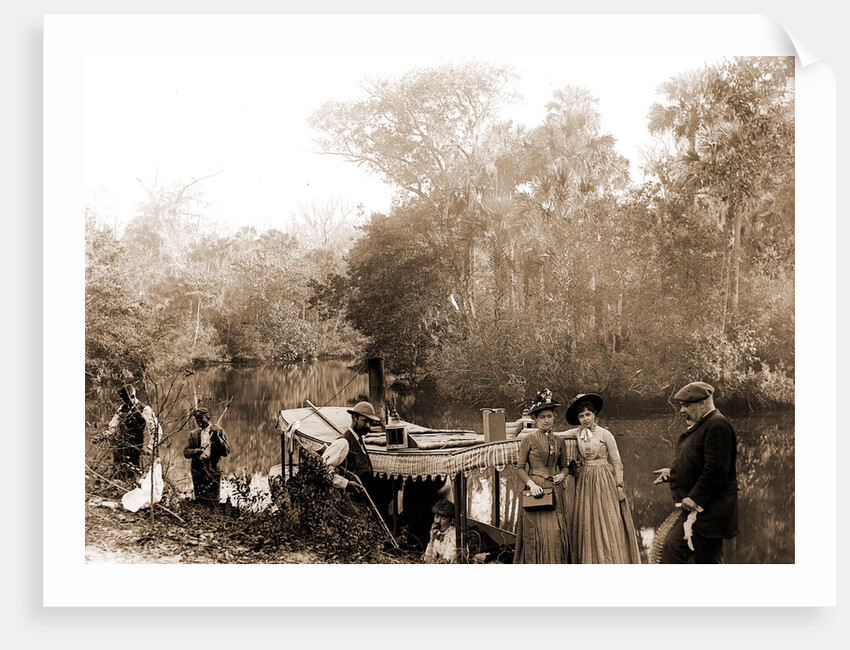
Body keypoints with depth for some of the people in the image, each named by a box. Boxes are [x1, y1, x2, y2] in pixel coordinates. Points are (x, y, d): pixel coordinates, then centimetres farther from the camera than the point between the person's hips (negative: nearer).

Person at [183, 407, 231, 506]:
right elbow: (186, 452, 7)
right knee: (199, 502, 6)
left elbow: (226, 451, -4)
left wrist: (216, 437, -15)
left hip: (213, 471, -3)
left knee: (212, 503, -5)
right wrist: (198, 451, -12)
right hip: (198, 471, 3)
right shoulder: (193, 434, 12)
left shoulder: (218, 431, 2)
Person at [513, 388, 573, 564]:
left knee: (557, 533, 2)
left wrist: (563, 475, -1)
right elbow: (520, 468, -2)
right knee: (538, 534, -7)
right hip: (536, 490, -4)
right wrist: (531, 483, -16)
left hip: (555, 491, 4)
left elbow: (565, 465, 21)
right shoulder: (528, 439, -1)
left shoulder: (559, 441, 11)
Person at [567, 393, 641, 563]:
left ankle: (613, 562, 3)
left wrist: (619, 485, -7)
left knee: (608, 523, -3)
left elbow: (616, 462, -3)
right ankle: (591, 562, 10)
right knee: (587, 524, 3)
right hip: (585, 483, 3)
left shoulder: (605, 434, -4)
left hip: (605, 482, -3)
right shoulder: (576, 434, 4)